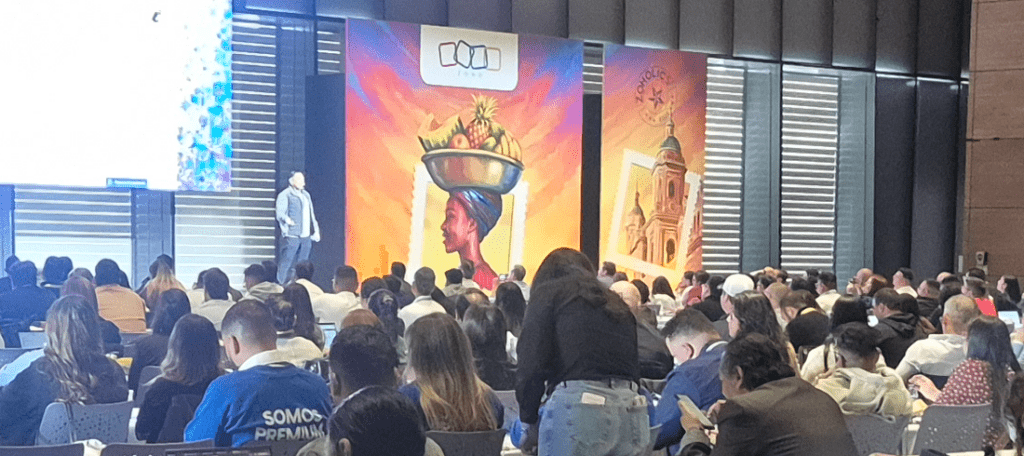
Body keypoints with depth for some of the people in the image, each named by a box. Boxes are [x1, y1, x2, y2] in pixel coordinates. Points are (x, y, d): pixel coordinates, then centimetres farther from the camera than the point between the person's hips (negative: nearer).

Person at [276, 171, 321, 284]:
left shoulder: (306, 195, 22)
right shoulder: (285, 195, -1)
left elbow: (311, 214, 27)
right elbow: (280, 212, -11)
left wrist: (315, 230, 21)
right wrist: (287, 219, -31)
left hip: (306, 236, 7)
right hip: (291, 236, -7)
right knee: (287, 263, -9)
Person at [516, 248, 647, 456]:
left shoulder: (548, 293, 12)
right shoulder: (617, 305, 29)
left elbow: (532, 364, 1)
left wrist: (529, 421, 10)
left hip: (578, 406, -5)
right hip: (632, 410, 5)